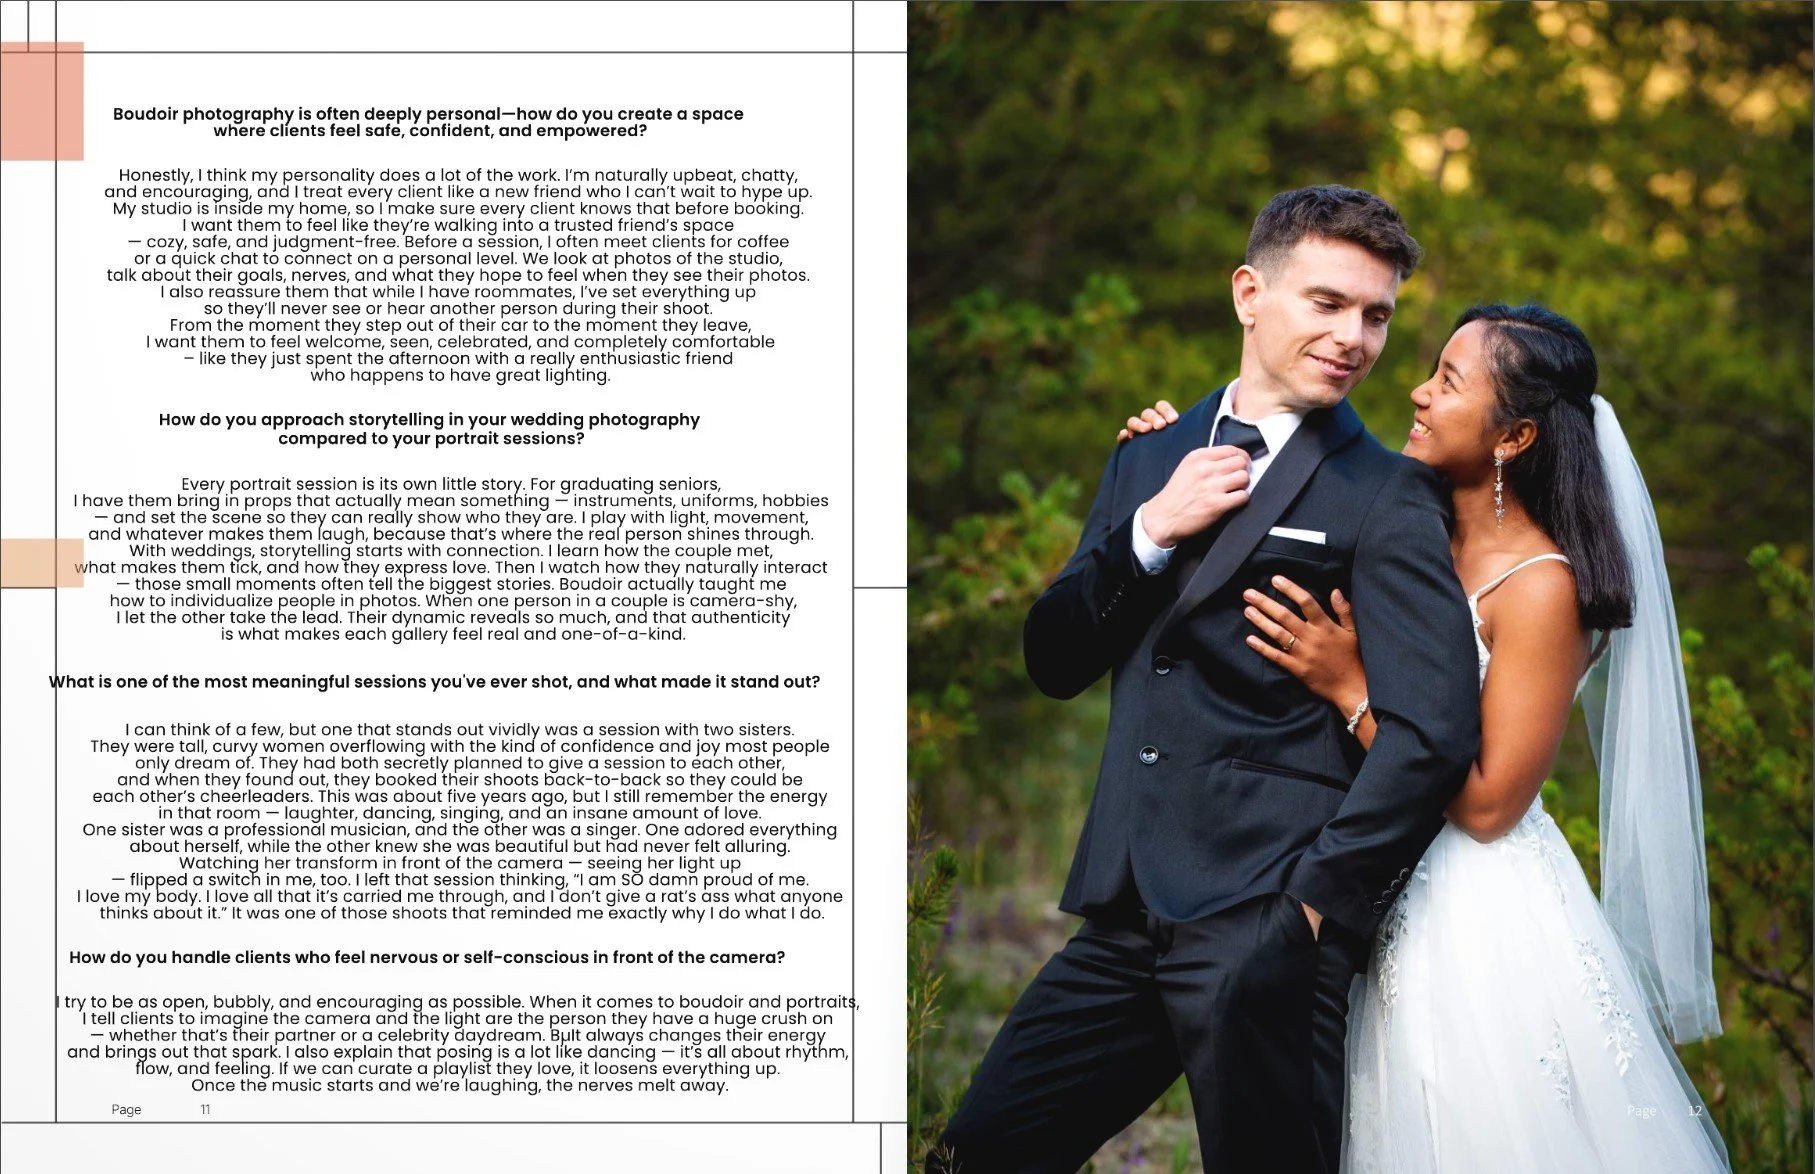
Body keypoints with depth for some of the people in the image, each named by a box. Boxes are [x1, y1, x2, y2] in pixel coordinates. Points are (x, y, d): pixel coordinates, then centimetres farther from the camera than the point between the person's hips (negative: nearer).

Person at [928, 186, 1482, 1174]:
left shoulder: (1389, 499, -4)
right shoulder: (1150, 461, 16)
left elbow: (1434, 730, -13)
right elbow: (1053, 662, 12)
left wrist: (1319, 903, -13)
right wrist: (1149, 531, -3)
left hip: (1266, 920, -6)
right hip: (1127, 922, 6)